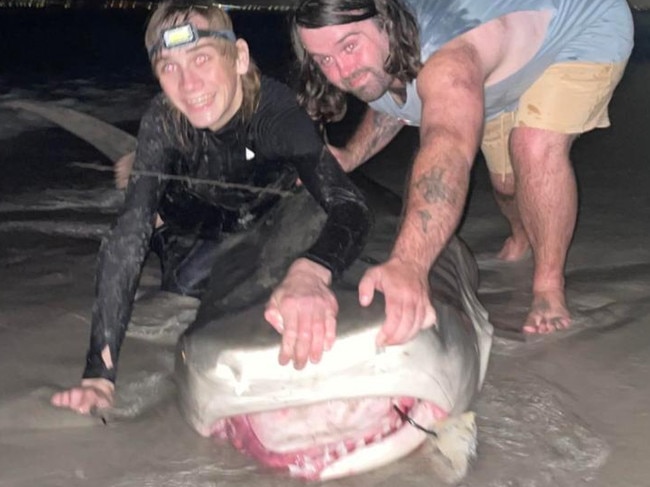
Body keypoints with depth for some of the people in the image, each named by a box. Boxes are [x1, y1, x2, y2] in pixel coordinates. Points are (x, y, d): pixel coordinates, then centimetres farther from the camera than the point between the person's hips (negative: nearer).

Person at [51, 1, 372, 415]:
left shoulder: (276, 109, -37)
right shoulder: (163, 122, -32)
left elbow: (351, 205, -49)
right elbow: (129, 235, -38)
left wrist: (310, 271, -74)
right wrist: (100, 373, -48)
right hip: (197, 236, -1)